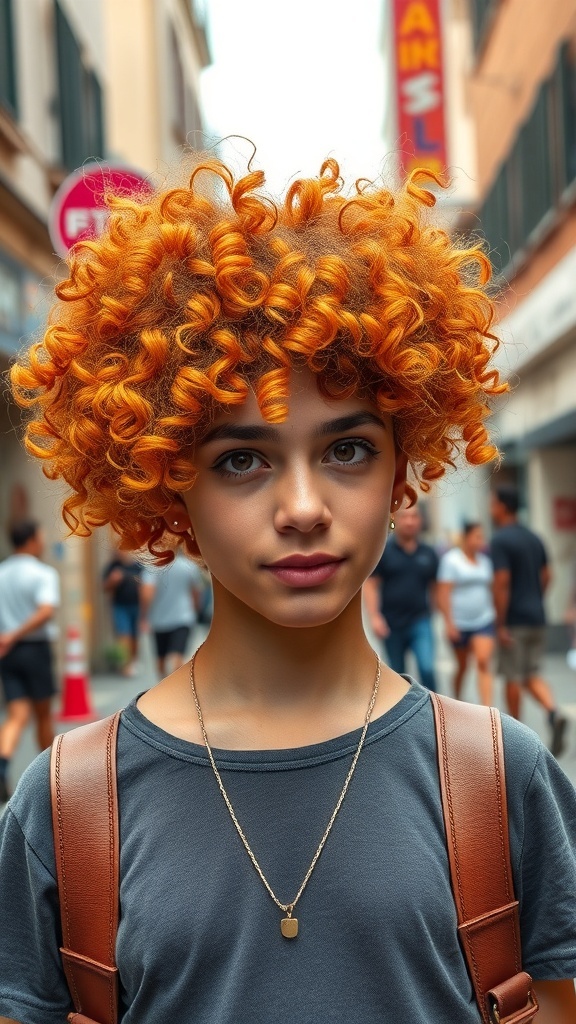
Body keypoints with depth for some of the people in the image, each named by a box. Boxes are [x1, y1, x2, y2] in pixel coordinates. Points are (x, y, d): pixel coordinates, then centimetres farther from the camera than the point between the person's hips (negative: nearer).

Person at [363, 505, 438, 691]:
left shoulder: (428, 554, 5)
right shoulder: (383, 551, -1)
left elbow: (434, 587, 11)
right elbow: (370, 585, -3)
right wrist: (374, 616, -13)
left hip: (420, 622, 0)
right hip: (392, 625, 0)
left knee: (427, 668, -16)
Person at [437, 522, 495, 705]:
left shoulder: (485, 561, 9)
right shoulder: (451, 559, -6)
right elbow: (443, 592, -11)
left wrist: (496, 618, 14)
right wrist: (449, 622, -16)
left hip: (484, 621, 3)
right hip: (460, 623, -3)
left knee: (483, 662, -13)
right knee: (462, 666, 11)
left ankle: (487, 708, -19)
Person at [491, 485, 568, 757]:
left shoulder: (500, 540, -13)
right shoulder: (534, 538, 10)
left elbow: (502, 583, -19)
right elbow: (546, 576, 13)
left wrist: (501, 623, -17)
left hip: (514, 620, -7)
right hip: (537, 617, 7)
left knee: (513, 677, 5)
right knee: (532, 675, 12)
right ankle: (554, 712, -12)